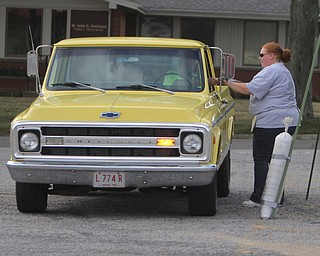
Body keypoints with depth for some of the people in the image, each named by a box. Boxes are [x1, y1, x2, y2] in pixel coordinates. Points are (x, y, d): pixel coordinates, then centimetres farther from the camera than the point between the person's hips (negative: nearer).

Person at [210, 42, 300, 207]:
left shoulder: (271, 71, -12)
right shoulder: (283, 71, 22)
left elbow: (250, 89, -19)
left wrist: (226, 83, -16)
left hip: (271, 122, -10)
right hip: (287, 122, 10)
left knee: (261, 159, -6)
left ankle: (257, 198, -8)